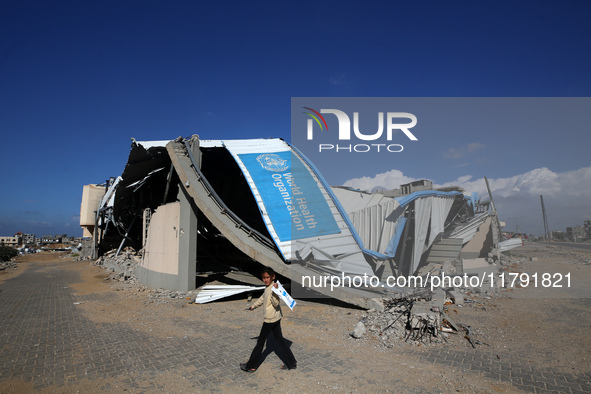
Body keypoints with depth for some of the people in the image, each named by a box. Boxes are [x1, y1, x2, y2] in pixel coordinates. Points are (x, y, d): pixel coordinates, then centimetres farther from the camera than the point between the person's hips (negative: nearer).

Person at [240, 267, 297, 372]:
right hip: (275, 319, 9)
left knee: (260, 341, 5)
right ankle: (292, 363, 19)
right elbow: (262, 298, 25)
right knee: (280, 340, 13)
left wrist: (274, 292, -42)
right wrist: (253, 306, 36)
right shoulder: (268, 287, 9)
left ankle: (250, 366, 19)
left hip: (270, 319, -9)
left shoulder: (274, 288, -20)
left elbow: (276, 304, -28)